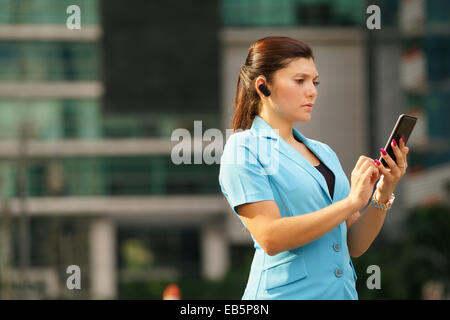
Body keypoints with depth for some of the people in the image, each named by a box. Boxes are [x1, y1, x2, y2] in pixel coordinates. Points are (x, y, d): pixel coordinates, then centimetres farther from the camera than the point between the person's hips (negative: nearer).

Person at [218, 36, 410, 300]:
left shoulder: (324, 152, 12)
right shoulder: (244, 148, -6)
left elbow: (355, 246, 9)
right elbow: (270, 238, -18)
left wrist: (383, 195, -7)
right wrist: (352, 202, -19)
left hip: (343, 289, 6)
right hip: (287, 292, -6)